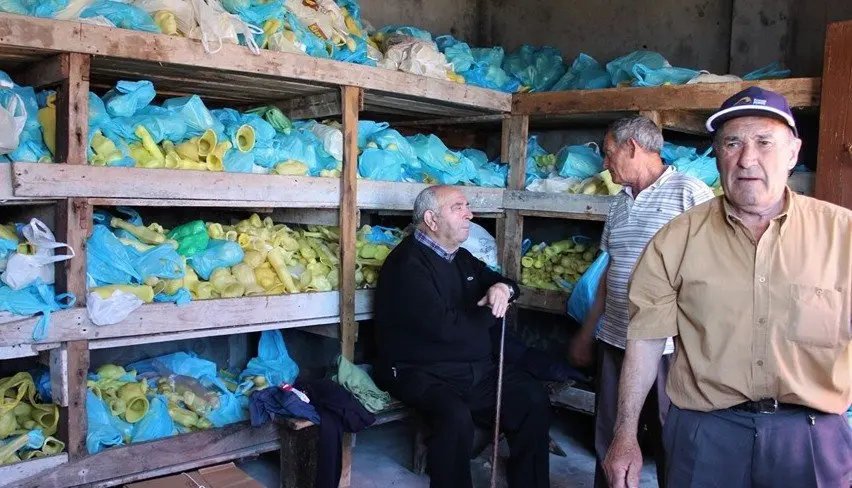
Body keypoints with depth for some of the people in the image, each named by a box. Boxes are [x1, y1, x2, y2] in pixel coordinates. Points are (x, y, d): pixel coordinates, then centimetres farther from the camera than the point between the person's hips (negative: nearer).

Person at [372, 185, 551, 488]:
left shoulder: (461, 258, 12)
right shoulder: (407, 264, -16)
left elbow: (499, 280, 25)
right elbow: (445, 327, -25)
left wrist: (503, 288, -2)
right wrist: (491, 313, -8)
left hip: (478, 369, 8)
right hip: (423, 373, -8)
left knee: (534, 399, -2)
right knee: (455, 416, -34)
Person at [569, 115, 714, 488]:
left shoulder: (690, 193, -9)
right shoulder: (619, 204, 13)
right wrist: (587, 331, 21)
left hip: (667, 345, -7)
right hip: (615, 341, 7)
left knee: (670, 441, 6)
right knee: (608, 440, 16)